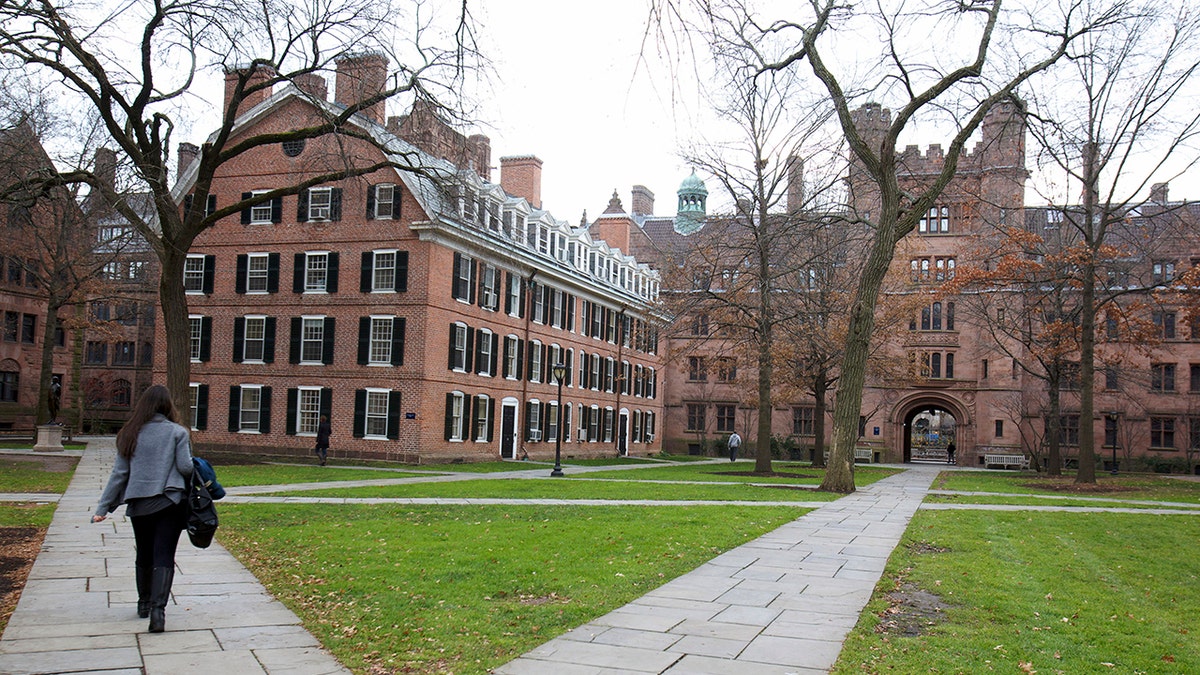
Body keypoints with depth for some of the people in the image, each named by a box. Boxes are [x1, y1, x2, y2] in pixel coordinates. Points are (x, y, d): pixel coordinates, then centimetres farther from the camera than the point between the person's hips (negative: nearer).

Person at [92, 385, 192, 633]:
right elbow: (185, 467, -9)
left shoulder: (130, 434, 5)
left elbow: (119, 473, 4)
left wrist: (103, 507, 8)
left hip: (138, 505, 3)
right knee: (164, 557, -5)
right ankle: (158, 607, -20)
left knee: (144, 556, 19)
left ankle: (144, 604, 32)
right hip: (169, 502, -3)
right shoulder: (177, 432, -3)